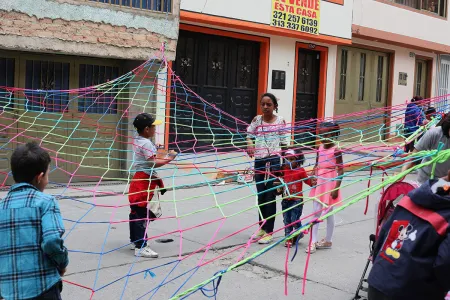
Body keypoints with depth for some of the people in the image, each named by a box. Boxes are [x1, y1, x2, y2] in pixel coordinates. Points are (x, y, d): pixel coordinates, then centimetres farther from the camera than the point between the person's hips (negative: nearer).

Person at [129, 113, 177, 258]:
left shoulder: (137, 141, 13)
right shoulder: (146, 143, -18)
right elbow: (153, 163, -24)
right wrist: (169, 158, -15)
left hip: (139, 179, 11)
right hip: (145, 181, -11)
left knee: (136, 212, 17)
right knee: (143, 214, -9)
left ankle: (135, 241, 28)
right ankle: (141, 247, -7)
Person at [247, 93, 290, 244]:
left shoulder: (280, 121, -2)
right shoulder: (257, 120, 5)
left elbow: (284, 143, 0)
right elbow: (249, 135, 13)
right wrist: (250, 145, -10)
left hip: (274, 160, -4)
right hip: (259, 160, 4)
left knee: (270, 195, -3)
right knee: (260, 195, 11)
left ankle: (269, 231, 4)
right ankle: (262, 227, 24)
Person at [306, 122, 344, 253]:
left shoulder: (336, 150, -12)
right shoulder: (320, 148, 6)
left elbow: (340, 170, -13)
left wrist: (336, 188, -17)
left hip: (329, 184, -6)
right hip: (318, 183, 6)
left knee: (328, 213, 6)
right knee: (315, 213, 5)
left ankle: (328, 241, 20)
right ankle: (313, 241, 10)